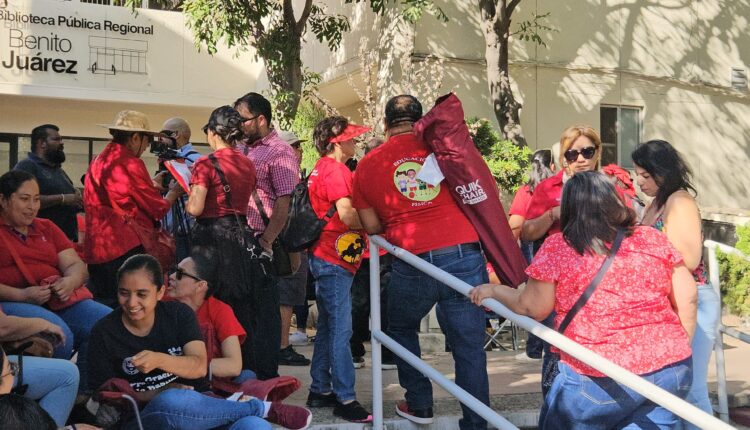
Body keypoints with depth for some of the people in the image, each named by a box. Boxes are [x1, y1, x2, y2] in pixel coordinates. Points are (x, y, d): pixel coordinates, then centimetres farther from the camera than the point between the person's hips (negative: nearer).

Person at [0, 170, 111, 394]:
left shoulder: (46, 228, 24)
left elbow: (76, 265, 16)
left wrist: (70, 281, -9)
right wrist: (22, 295, -17)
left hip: (61, 300, 5)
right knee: (58, 334, -36)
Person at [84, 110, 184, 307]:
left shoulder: (97, 162, 13)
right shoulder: (130, 163, -12)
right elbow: (157, 209, -6)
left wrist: (152, 185, 25)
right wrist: (174, 192, 12)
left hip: (96, 250, 9)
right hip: (125, 249, -9)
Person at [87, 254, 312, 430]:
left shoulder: (179, 313, 2)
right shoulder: (105, 332, -2)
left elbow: (200, 366, -10)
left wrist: (159, 360, -29)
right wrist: (158, 394, -16)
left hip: (198, 408, 1)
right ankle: (262, 408, -16)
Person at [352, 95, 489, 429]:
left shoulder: (367, 165, 8)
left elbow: (372, 225, 8)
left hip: (413, 263, 0)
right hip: (465, 256, 0)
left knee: (401, 330, 27)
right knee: (469, 348, 8)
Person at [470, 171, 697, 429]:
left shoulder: (556, 247, -3)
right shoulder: (653, 239, 7)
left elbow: (532, 308, 0)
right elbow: (687, 299, 8)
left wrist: (493, 290, 15)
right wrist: (678, 349, 19)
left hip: (600, 380, -3)